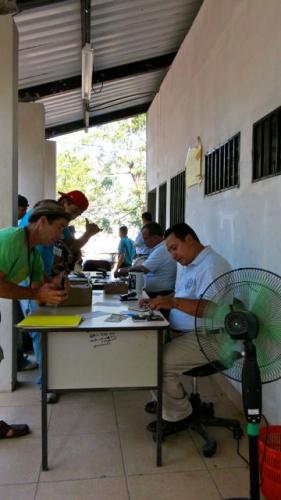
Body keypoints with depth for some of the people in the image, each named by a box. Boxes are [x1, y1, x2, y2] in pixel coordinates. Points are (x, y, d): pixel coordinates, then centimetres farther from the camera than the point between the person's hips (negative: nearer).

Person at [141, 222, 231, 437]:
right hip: (183, 332, 10)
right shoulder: (188, 265, 14)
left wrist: (174, 302, -36)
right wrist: (158, 302, 2)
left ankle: (178, 415, 1)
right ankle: (169, 399, 18)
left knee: (160, 362, -22)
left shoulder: (212, 265, -19)